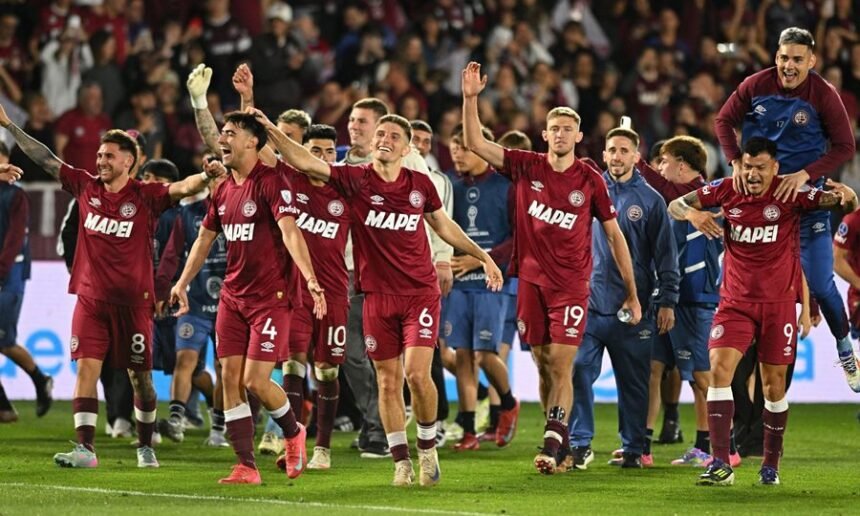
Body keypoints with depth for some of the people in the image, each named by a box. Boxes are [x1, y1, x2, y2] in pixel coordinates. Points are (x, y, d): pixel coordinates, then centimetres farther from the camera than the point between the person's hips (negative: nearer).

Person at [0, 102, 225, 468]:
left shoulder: (145, 197, -5)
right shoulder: (85, 187, 5)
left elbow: (182, 189, -19)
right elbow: (45, 159, 9)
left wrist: (205, 176, -41)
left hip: (133, 301, -2)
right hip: (91, 298, 3)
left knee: (140, 376, 7)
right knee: (86, 368, -8)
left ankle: (145, 446, 22)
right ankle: (85, 449, -10)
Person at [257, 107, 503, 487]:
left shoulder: (420, 184, 2)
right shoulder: (355, 180, -4)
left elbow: (444, 226, 18)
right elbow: (304, 162, -15)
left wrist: (483, 257, 22)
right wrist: (270, 131, -27)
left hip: (420, 292, 0)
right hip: (378, 295, 0)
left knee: (417, 374, -13)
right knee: (389, 382, 4)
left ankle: (428, 447, 10)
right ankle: (402, 462, 15)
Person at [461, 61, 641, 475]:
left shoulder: (590, 180, -1)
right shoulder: (527, 168, 3)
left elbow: (614, 236, 5)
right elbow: (475, 143, -2)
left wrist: (632, 293, 5)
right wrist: (470, 99, -16)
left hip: (572, 284, -3)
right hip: (532, 281, 3)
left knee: (561, 365, -10)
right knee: (543, 366, 6)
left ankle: (552, 446, -12)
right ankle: (563, 447, 14)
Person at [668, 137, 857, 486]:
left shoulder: (791, 194, -9)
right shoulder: (726, 191, -2)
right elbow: (675, 206, 3)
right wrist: (692, 213, -20)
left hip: (778, 303, -1)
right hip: (735, 301, 1)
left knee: (774, 382, 6)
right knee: (719, 369, -15)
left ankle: (771, 465, 22)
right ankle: (721, 464, -17)